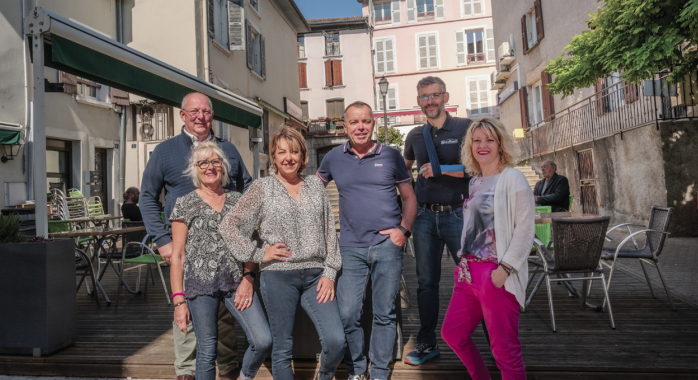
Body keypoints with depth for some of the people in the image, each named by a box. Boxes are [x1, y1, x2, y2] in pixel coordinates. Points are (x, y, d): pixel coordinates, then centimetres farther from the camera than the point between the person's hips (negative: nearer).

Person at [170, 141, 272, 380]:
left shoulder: (237, 201, 11)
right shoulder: (185, 204, 4)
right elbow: (177, 256, 2)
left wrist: (248, 278, -2)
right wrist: (179, 300, -3)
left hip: (237, 282, 2)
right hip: (200, 283, -2)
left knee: (263, 340, -7)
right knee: (207, 351, 5)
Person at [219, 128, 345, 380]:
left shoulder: (315, 185, 11)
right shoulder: (262, 188, 3)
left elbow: (329, 231, 10)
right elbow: (229, 227, 3)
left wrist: (329, 272, 3)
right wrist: (258, 254, -4)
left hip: (315, 275, 2)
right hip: (278, 276, -2)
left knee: (336, 341, -6)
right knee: (282, 348, 6)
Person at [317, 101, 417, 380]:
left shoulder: (390, 156, 4)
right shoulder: (333, 158, 7)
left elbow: (409, 198, 9)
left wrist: (404, 230, -5)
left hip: (387, 245, 0)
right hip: (350, 247, 1)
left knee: (384, 314, 8)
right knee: (347, 315, 0)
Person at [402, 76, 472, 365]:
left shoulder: (465, 127, -1)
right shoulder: (415, 136, 12)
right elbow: (404, 168, 29)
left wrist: (441, 169, -14)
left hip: (457, 214, -3)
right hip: (424, 216, 4)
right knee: (426, 282, 10)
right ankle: (427, 343, 23)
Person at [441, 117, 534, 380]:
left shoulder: (512, 178, -8)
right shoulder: (475, 181, 14)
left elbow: (525, 229, -14)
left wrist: (504, 269, -19)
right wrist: (464, 261, 13)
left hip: (497, 275, -8)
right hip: (469, 272, 8)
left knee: (504, 348, 2)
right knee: (452, 333, 15)